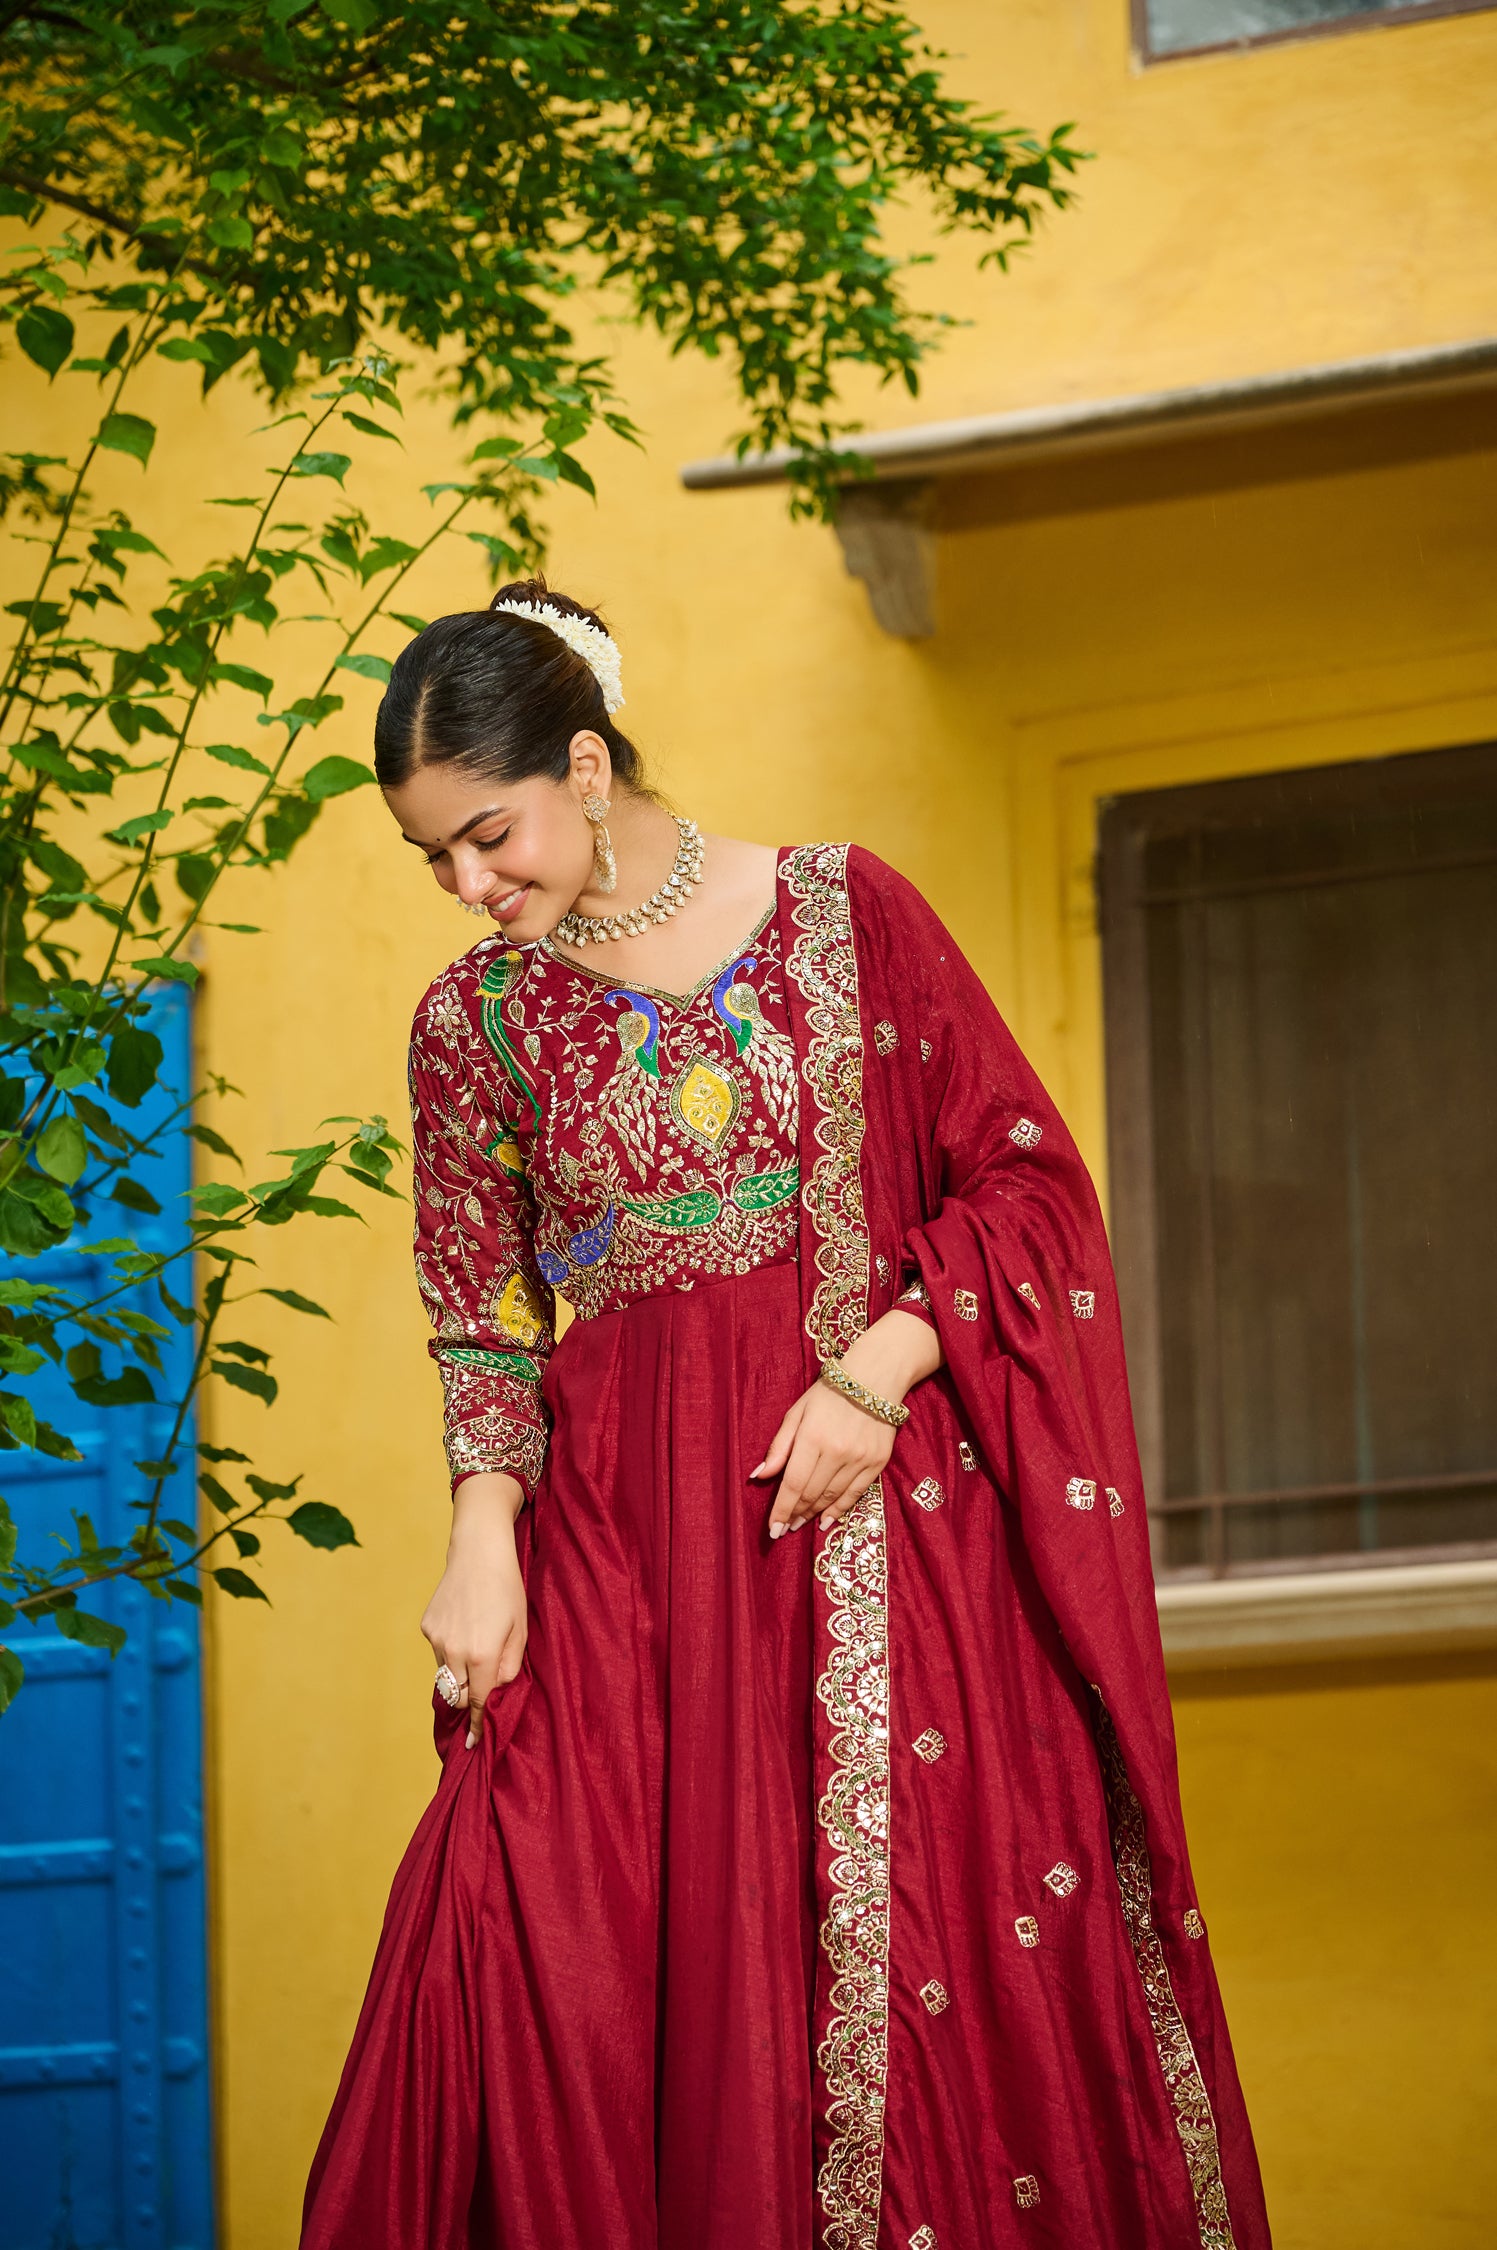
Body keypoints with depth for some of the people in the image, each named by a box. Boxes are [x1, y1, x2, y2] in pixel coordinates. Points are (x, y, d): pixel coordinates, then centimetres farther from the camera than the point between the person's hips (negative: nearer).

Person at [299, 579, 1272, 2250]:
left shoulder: (841, 915, 1)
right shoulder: (470, 1024, 8)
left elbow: (1027, 1179, 1)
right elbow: (482, 1320, 11)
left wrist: (877, 1371, -11)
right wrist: (482, 1530, -6)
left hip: (880, 1501, -2)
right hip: (624, 1539, 2)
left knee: (943, 1925, -6)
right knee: (555, 1957, -11)